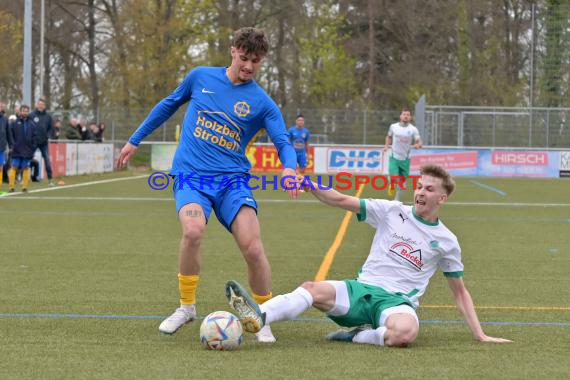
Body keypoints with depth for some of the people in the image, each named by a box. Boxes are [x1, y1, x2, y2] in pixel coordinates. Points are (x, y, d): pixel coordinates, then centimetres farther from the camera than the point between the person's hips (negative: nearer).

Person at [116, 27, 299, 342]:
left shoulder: (262, 103, 2)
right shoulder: (201, 77, 6)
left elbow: (283, 142, -4)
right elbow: (169, 104, 21)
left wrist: (289, 168, -27)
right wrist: (135, 140, 26)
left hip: (232, 180, 0)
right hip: (190, 175, 0)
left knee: (253, 247, -18)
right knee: (193, 230, -30)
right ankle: (186, 306, -8)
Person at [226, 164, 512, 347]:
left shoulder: (446, 241, 11)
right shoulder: (392, 212, 10)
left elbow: (459, 292, 18)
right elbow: (341, 201, 2)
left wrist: (479, 335, 12)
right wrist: (306, 184, -14)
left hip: (398, 301, -1)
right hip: (362, 289, 1)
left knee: (405, 333, -40)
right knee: (313, 289, -30)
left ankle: (358, 336, -16)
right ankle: (258, 316, -54)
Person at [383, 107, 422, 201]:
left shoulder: (413, 129, -5)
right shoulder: (393, 127, 0)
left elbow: (420, 142, -8)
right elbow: (389, 137, 19)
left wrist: (418, 145, -31)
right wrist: (386, 146, 2)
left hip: (405, 159, 1)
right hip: (394, 157, -1)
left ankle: (397, 200, 23)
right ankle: (391, 186, 18)